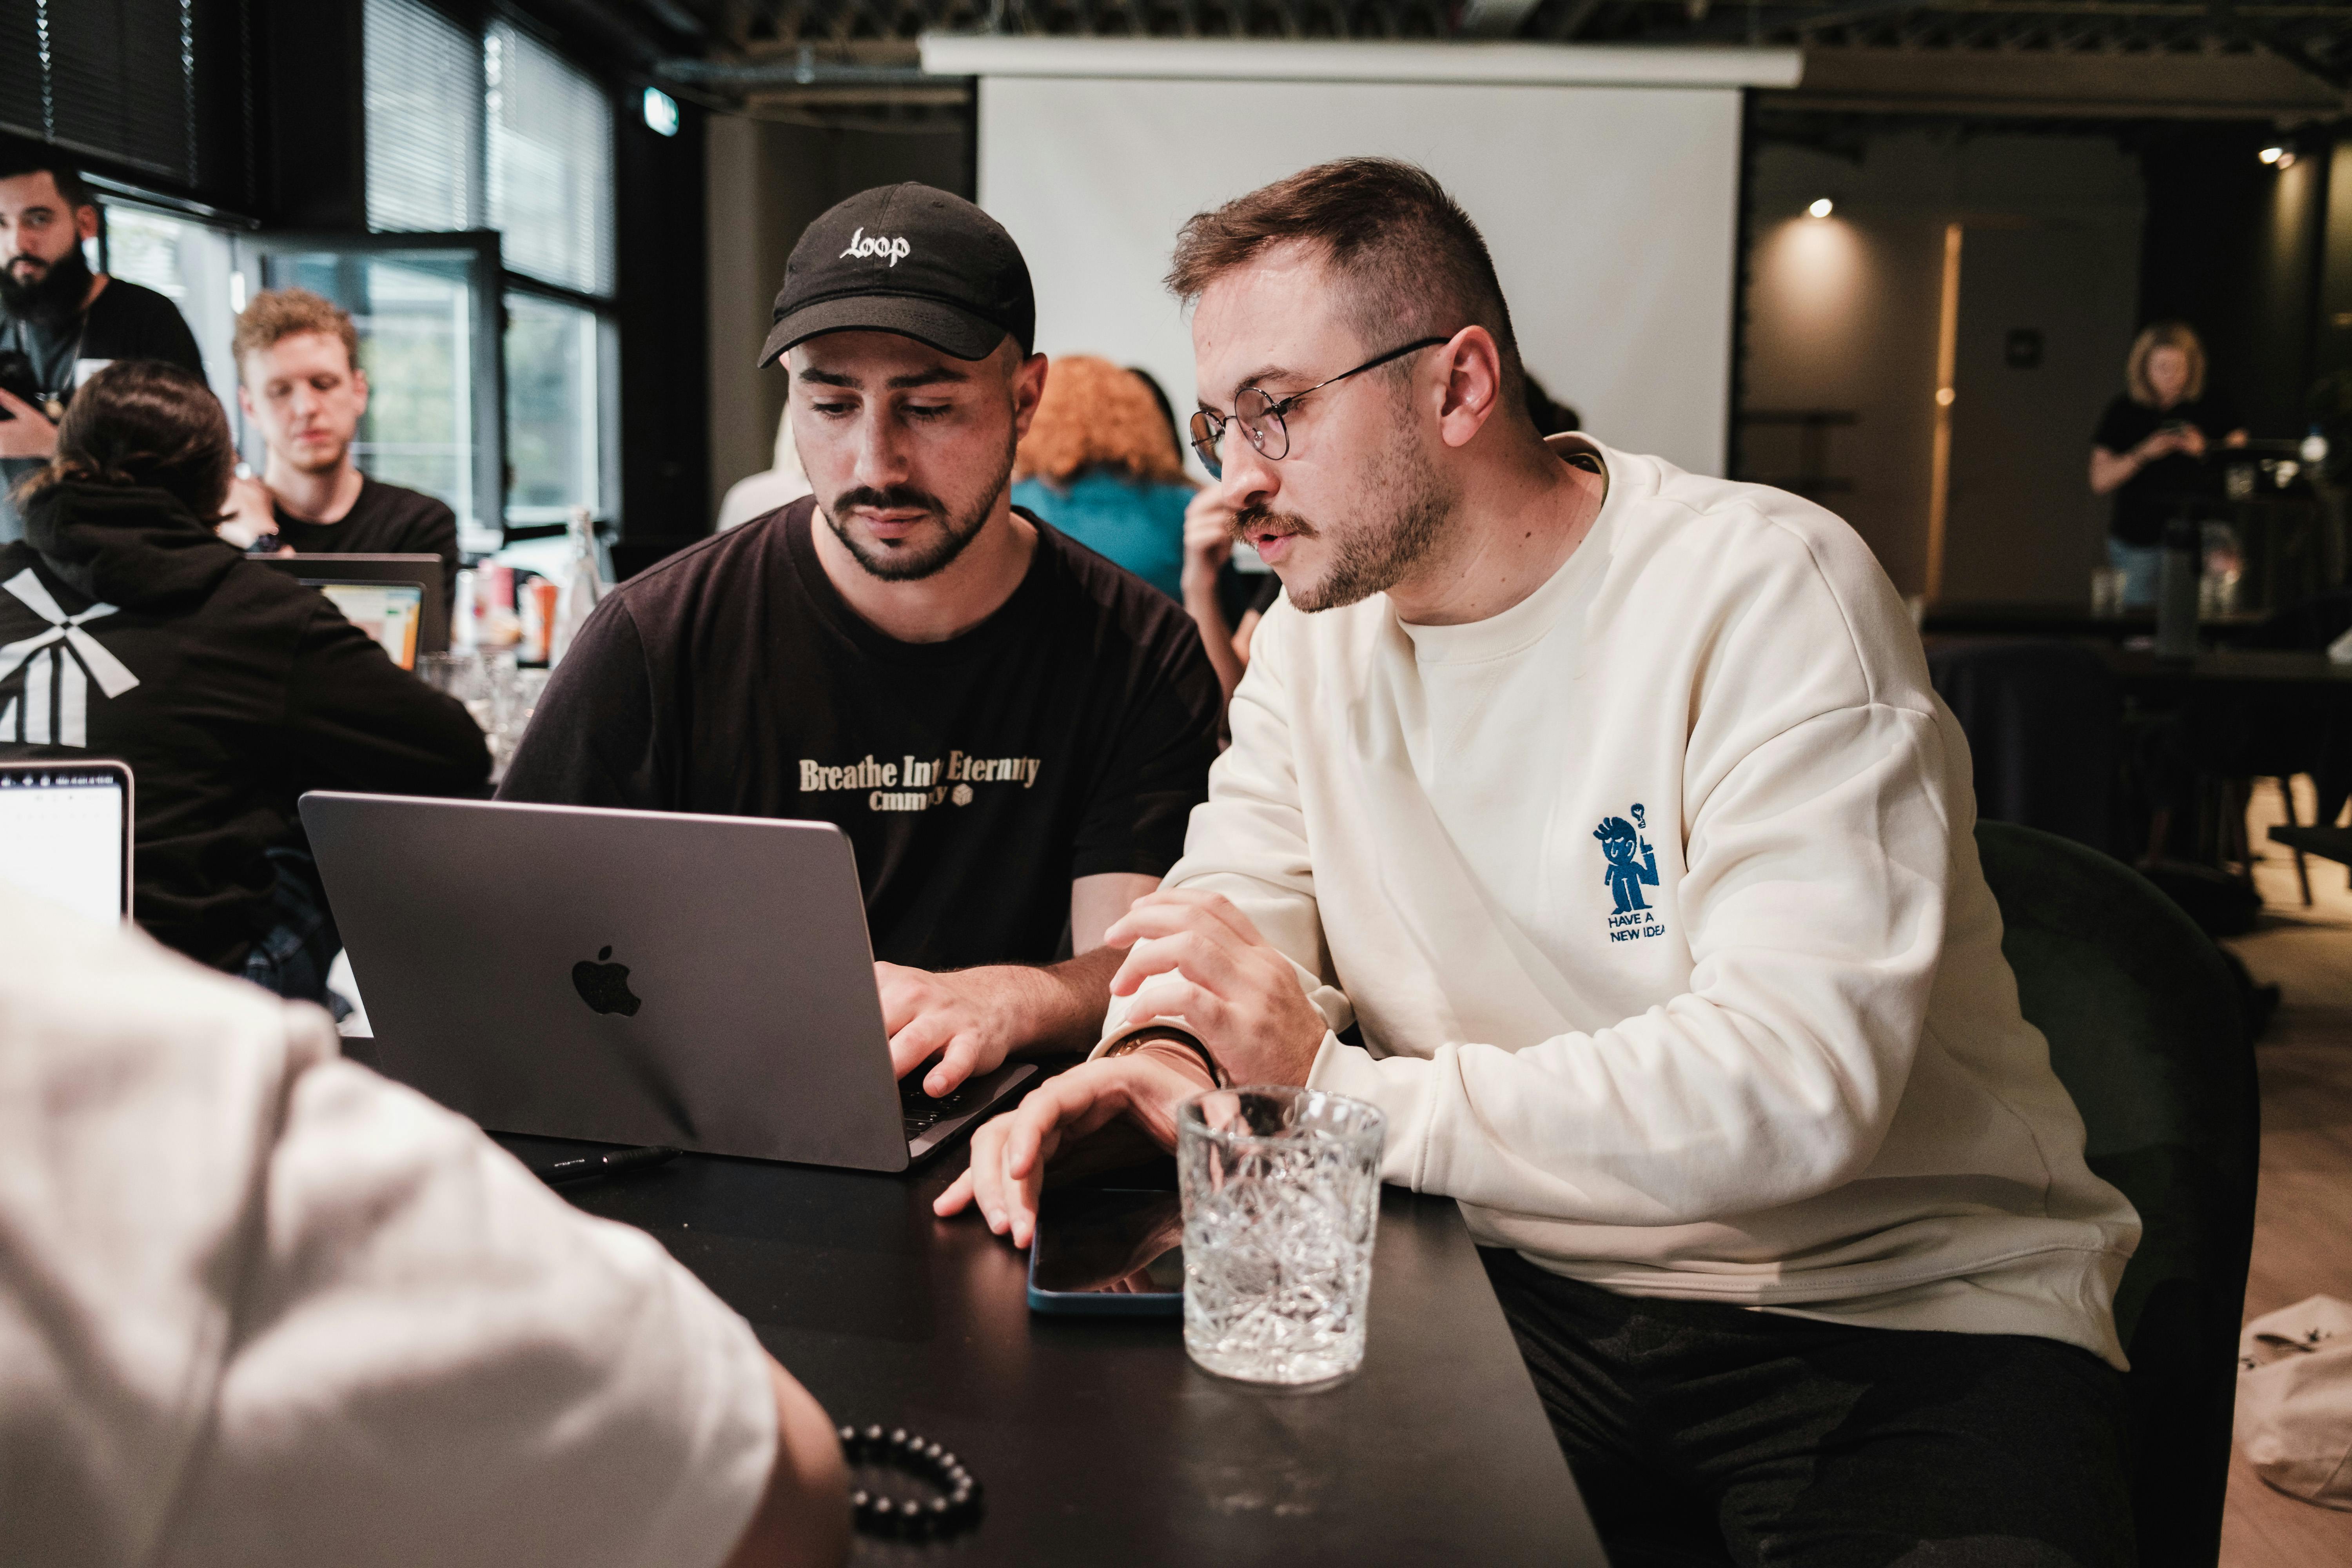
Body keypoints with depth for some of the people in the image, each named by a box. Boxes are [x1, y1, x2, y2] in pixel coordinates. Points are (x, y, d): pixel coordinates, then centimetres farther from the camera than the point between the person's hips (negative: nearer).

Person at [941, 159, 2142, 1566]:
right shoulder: (1321, 626, 5)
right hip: (1526, 1286, 5)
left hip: (1894, 1306, -4)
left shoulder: (1770, 590, -16)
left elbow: (1793, 1086, -25)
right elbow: (1233, 917, 5)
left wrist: (1336, 1089, -25)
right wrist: (1160, 1062, -19)